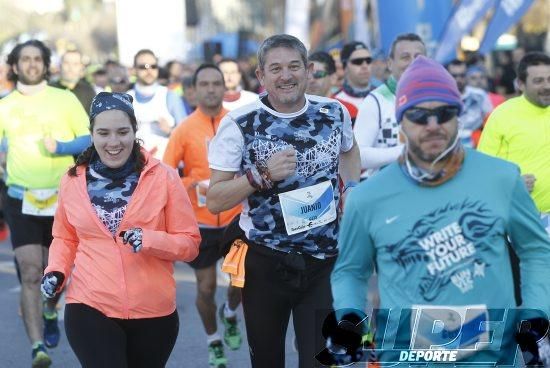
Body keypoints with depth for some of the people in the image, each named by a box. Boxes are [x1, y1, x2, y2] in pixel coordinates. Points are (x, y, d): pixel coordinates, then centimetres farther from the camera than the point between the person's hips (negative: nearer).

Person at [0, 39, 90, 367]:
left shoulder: (65, 100, 2)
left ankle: (50, 311, 47)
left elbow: (91, 140, 1)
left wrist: (60, 147, -14)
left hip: (62, 199, 1)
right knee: (30, 272, -13)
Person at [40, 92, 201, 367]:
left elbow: (190, 243, -2)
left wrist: (149, 240, -19)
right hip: (89, 309, 0)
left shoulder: (163, 178, -4)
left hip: (154, 312, 0)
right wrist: (55, 271, -1)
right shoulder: (72, 181, 2)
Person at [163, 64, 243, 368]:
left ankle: (230, 314, 36)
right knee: (206, 287, 6)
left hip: (236, 217, 1)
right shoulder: (184, 129, -8)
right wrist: (193, 184, -22)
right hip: (200, 222, -1)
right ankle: (214, 342, 30)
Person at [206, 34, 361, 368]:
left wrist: (351, 189, 6)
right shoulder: (239, 125, -11)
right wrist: (262, 175, -23)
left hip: (325, 260, 1)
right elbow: (215, 201, -9)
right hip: (265, 262, -1)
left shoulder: (334, 112, 0)